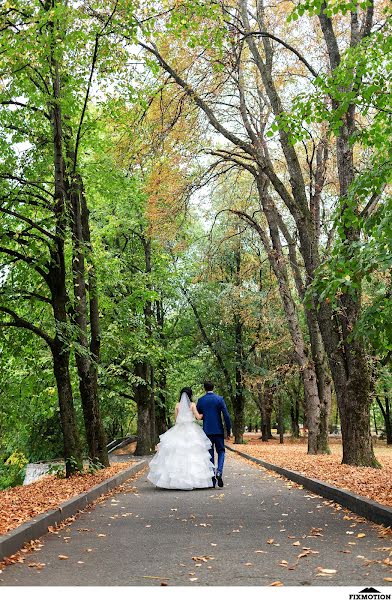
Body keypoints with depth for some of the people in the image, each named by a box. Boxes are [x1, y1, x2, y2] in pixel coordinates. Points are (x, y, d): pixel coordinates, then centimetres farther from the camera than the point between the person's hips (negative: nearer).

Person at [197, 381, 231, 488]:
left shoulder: (200, 400, 0)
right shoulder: (219, 399, -4)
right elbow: (226, 415, -7)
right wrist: (228, 430, 0)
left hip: (207, 431, 2)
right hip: (218, 430, -2)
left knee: (210, 454, 9)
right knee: (221, 451, 10)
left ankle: (212, 479, 10)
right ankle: (219, 472, -12)